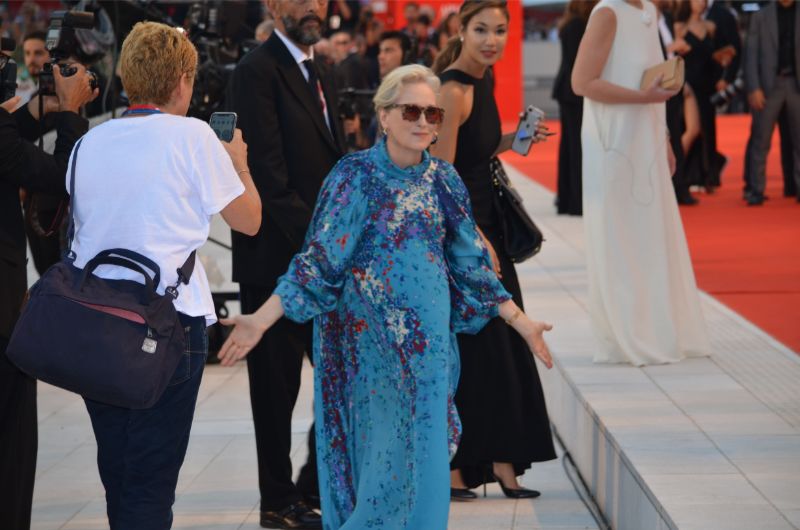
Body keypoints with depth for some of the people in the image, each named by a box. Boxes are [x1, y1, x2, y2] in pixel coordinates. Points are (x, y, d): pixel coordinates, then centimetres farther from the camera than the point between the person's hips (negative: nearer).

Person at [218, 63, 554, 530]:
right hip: (374, 341, -4)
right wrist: (261, 320, -20)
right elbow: (319, 259, -10)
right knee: (385, 450, -2)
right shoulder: (357, 177, -7)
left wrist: (520, 321, 10)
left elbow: (470, 261, 12)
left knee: (425, 450, 6)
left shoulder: (444, 180, 6)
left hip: (430, 340, 4)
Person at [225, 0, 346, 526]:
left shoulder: (321, 77, 16)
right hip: (278, 260, -8)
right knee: (278, 384, 3)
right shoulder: (258, 72, -12)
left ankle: (317, 485, 23)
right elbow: (269, 174, -18)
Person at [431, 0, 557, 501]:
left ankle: (502, 464, 17)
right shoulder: (452, 89, -18)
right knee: (467, 351, -2)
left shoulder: (485, 78, 9)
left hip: (485, 224, 9)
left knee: (504, 350, 11)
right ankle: (451, 470, 8)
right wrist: (475, 239, -22)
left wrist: (514, 139, 5)